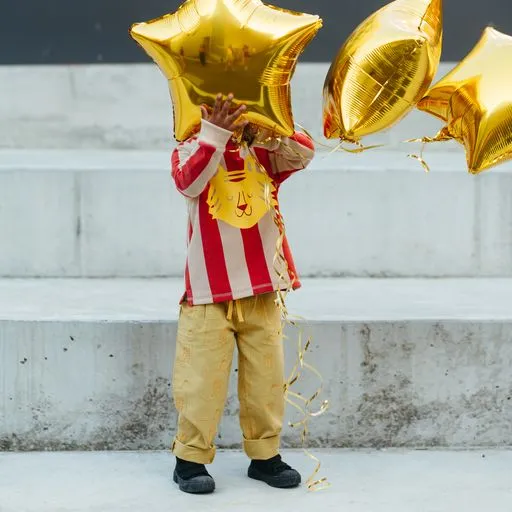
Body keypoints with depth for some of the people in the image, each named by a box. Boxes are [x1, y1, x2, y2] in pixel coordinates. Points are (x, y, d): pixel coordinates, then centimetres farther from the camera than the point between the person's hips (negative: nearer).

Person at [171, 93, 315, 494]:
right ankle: (191, 459, 10)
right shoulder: (191, 150, -2)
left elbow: (304, 153, -9)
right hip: (209, 292, -4)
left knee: (267, 377, 9)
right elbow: (190, 183, -24)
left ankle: (265, 455, 21)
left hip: (262, 290, 4)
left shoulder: (264, 154, 7)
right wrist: (214, 134, -34)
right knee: (203, 378, -2)